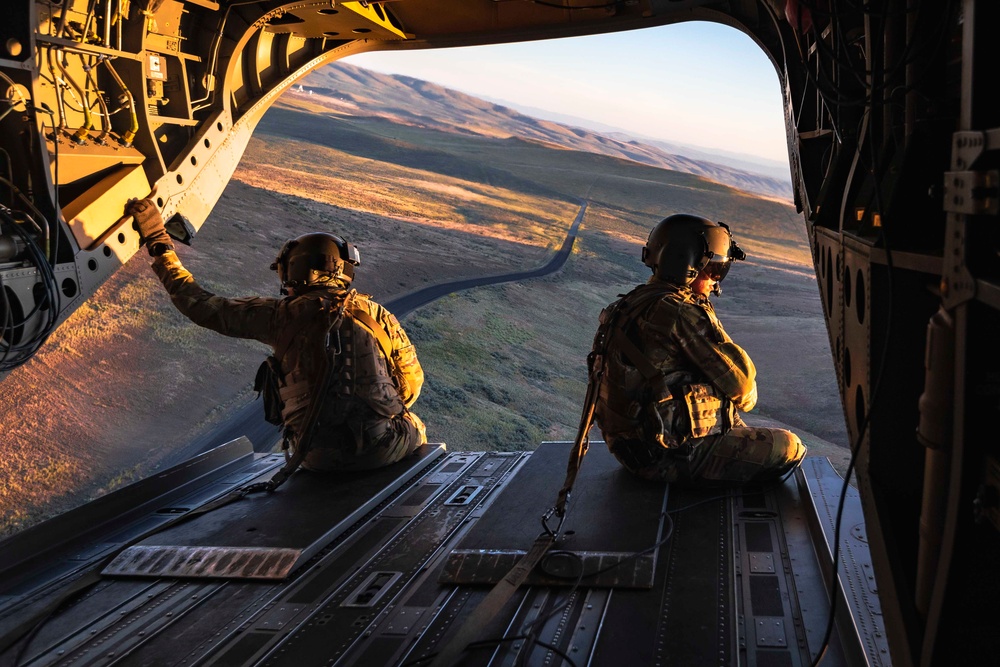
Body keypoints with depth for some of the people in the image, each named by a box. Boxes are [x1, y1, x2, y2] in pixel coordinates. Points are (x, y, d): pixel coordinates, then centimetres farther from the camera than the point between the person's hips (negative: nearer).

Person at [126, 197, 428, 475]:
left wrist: (159, 244, 12)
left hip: (318, 456, 1)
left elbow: (204, 308, 4)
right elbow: (412, 383, 7)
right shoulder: (377, 315, 0)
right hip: (385, 450, -1)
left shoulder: (283, 315, -3)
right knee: (415, 427, 34)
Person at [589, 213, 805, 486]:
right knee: (790, 448, -1)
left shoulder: (632, 303, 9)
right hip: (672, 457, -10)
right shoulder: (683, 313, -21)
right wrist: (746, 398, 8)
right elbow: (739, 379, -15)